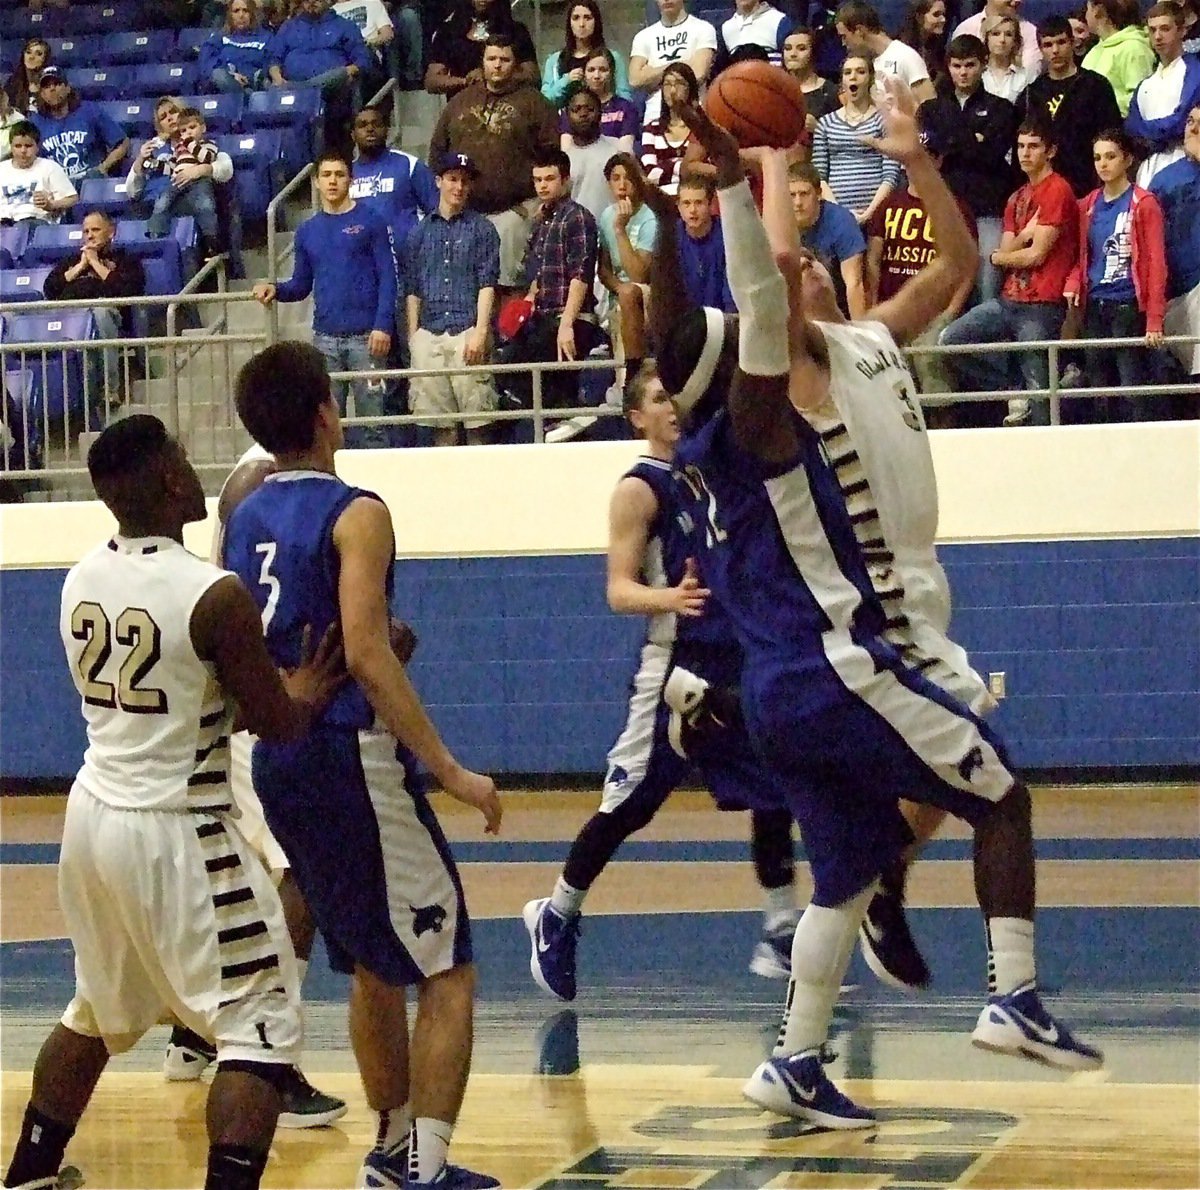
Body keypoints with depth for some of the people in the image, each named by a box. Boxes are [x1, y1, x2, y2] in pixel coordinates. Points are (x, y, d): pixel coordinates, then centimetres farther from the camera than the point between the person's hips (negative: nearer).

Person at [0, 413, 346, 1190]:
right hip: (176, 832, -7)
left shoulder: (80, 583, 4)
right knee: (261, 1025, 0)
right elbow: (279, 725, -9)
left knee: (96, 1011, 27)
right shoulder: (214, 596, -18)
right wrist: (312, 688, 11)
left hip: (94, 813, 8)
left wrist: (280, 684, 21)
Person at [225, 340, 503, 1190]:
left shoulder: (242, 522, 11)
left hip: (278, 762, 8)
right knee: (448, 971, -3)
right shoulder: (356, 515, -11)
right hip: (351, 759, -8)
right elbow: (367, 656, -21)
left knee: (374, 966, 22)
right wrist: (451, 771, -20)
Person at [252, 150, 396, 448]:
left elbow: (387, 278, -3)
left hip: (366, 336, -4)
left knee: (371, 422, -4)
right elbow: (301, 285, 16)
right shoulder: (307, 231, 14)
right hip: (325, 338, 4)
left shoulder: (370, 222, 1)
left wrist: (383, 325, -14)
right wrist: (276, 290, -5)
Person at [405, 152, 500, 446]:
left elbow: (487, 284, 0)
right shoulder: (421, 231, 16)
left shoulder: (481, 228, 7)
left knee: (476, 420, -6)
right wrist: (413, 335, 7)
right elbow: (412, 289, 16)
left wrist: (480, 332, -11)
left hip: (467, 332, -3)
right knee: (440, 421, 3)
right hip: (429, 333, 3)